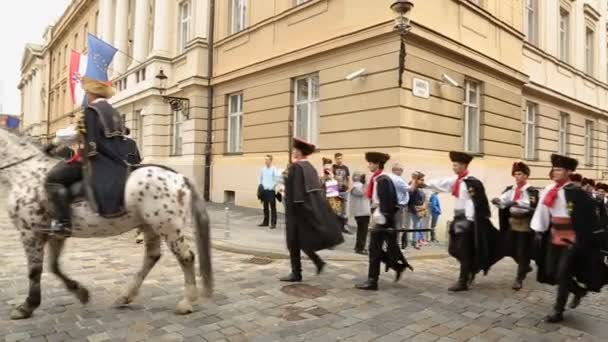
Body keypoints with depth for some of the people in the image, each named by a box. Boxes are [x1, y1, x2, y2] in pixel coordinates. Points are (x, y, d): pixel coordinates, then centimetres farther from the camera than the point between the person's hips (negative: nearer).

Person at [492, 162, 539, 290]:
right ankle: (525, 266, 39)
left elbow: (532, 207, -22)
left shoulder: (531, 191, -9)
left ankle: (519, 279, 9)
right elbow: (502, 200, -4)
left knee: (523, 252, -1)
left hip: (525, 224, -6)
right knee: (510, 250, 12)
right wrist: (497, 201, -27)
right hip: (512, 222, 6)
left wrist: (517, 203, -37)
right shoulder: (510, 189, 7)